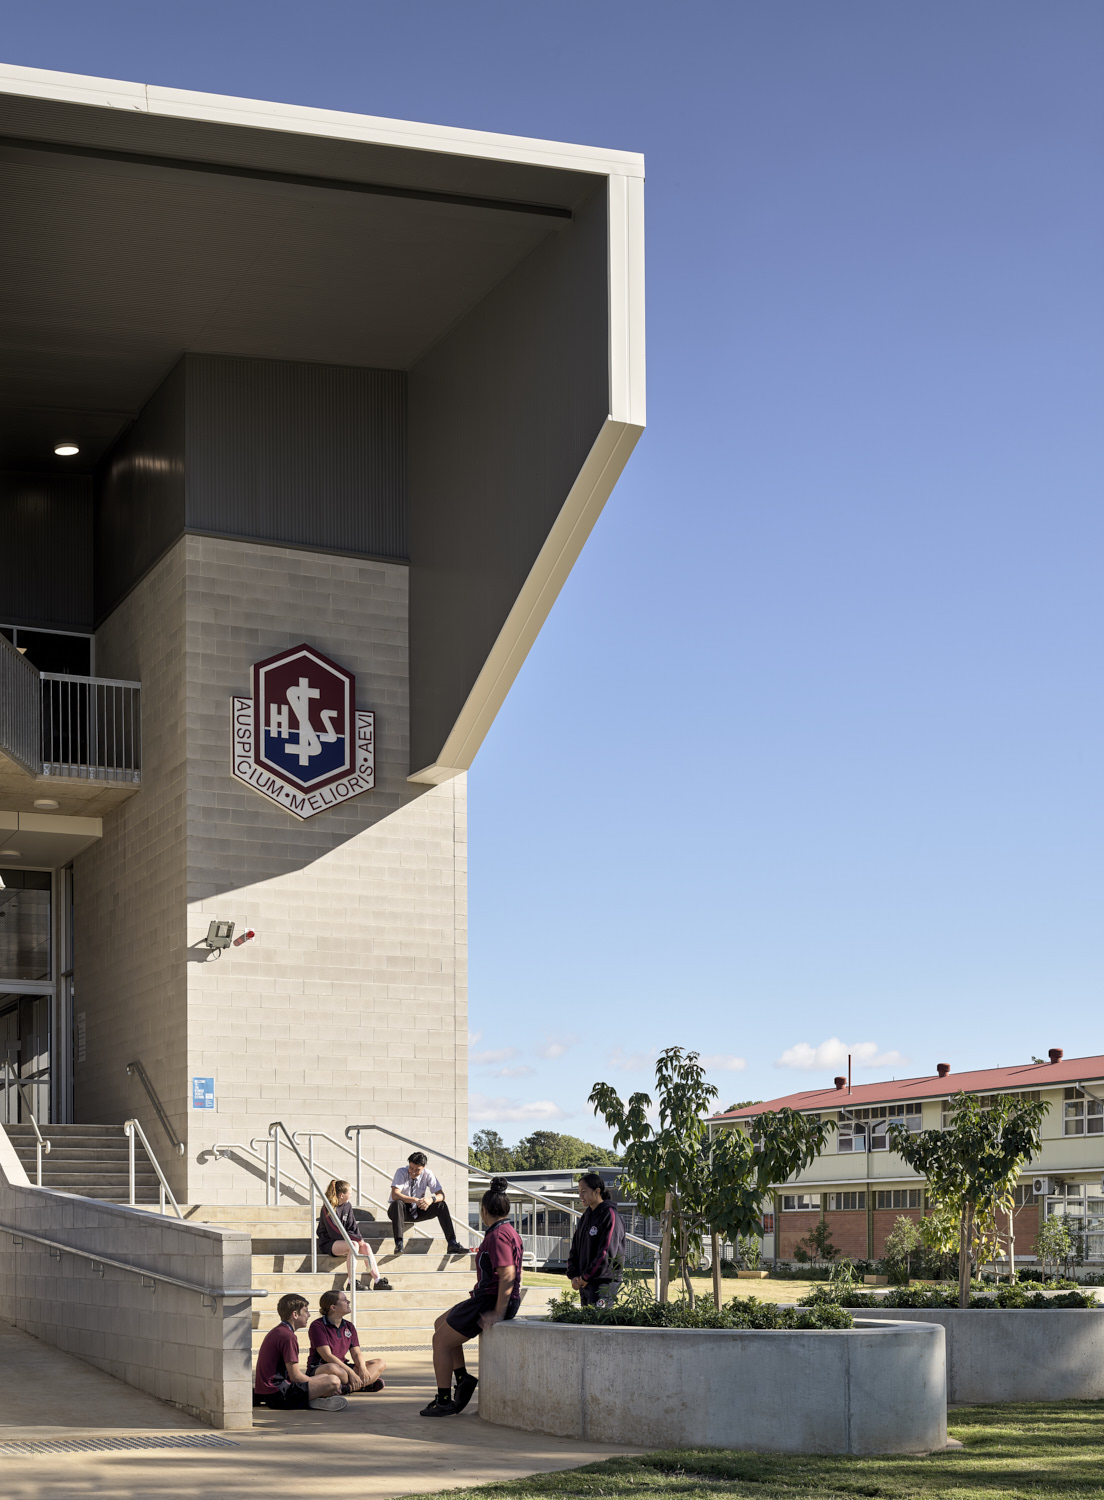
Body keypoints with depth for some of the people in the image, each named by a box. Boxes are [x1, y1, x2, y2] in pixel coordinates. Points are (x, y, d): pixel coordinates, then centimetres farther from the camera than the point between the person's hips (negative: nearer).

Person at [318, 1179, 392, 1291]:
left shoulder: (347, 1206, 10)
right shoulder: (327, 1208, -13)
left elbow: (353, 1227, 14)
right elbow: (334, 1232, -19)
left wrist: (359, 1238, -8)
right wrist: (356, 1239, -20)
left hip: (344, 1241, 7)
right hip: (328, 1244, -7)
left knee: (366, 1246, -17)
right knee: (354, 1245, -32)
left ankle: (378, 1281, -21)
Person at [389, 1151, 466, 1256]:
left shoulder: (427, 1174, -8)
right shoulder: (401, 1172, -18)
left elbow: (441, 1195, -10)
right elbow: (395, 1195, -31)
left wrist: (431, 1199, -34)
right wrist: (415, 1200, -43)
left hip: (418, 1211, 3)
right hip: (402, 1211, -3)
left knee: (441, 1205, -20)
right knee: (398, 1203, -38)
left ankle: (452, 1244, -27)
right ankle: (399, 1244, -46)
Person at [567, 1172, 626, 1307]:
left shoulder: (610, 1216, -11)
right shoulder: (586, 1216, 15)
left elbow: (606, 1254, -18)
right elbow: (575, 1249, 17)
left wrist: (585, 1278, -14)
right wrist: (573, 1276, 2)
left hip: (605, 1283, -8)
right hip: (584, 1283, 8)